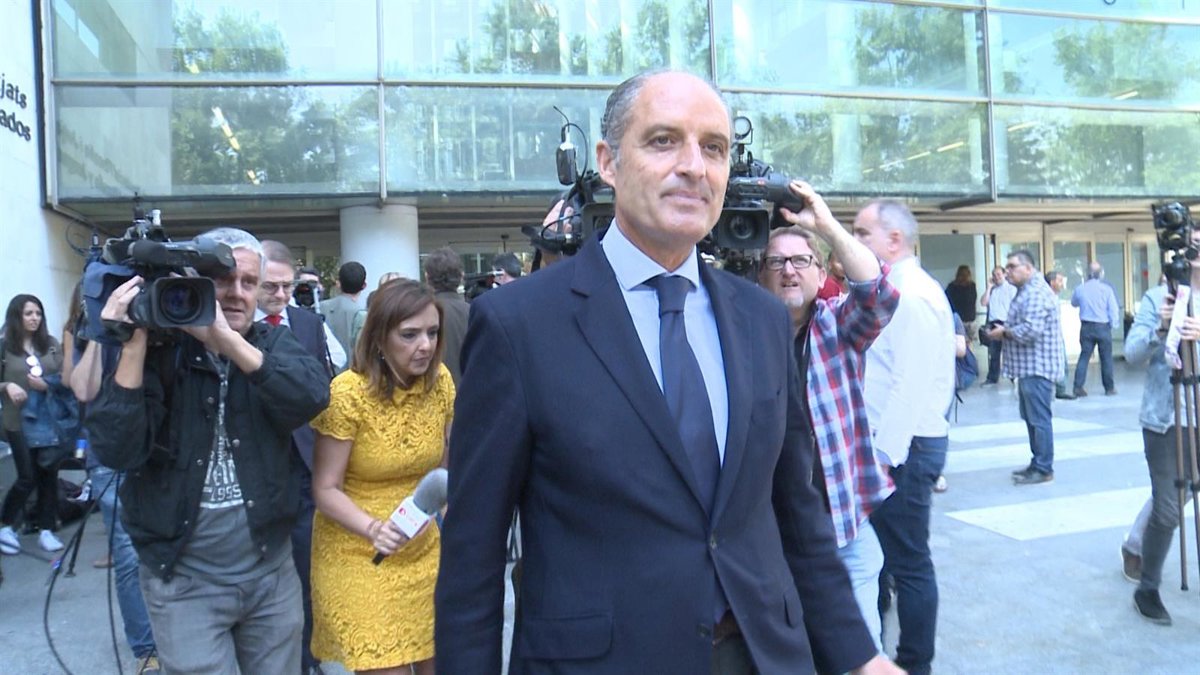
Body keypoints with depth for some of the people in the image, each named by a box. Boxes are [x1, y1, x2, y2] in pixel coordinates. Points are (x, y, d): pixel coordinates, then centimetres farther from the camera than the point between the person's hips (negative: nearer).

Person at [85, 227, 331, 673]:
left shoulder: (274, 344, 0)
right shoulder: (160, 350, -5)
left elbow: (313, 396, -21)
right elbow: (116, 451, -17)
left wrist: (225, 337, -28)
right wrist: (134, 344, -21)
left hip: (272, 568, 2)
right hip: (183, 578, -2)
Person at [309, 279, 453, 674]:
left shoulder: (441, 381, -6)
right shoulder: (348, 393, -20)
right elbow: (325, 489, -15)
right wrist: (374, 528, -29)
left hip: (424, 552, 5)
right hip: (359, 559, -4)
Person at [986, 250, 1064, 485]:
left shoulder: (1036, 293, -17)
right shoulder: (1026, 291, 18)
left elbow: (1030, 331, -24)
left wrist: (1004, 332, -10)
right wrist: (1004, 331, 5)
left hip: (1037, 367, -11)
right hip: (1028, 366, 11)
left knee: (1039, 418, -5)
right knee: (1031, 417, 15)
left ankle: (1044, 469, 1)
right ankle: (1037, 463, 23)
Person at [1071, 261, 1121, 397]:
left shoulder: (1080, 288, -1)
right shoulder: (1106, 289, -7)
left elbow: (1073, 303, 17)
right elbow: (1114, 309, -5)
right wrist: (1114, 324, 6)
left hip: (1086, 327, 2)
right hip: (1103, 327, -2)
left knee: (1084, 356, 5)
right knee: (1106, 358, 8)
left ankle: (1078, 387, -2)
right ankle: (1109, 388, 15)